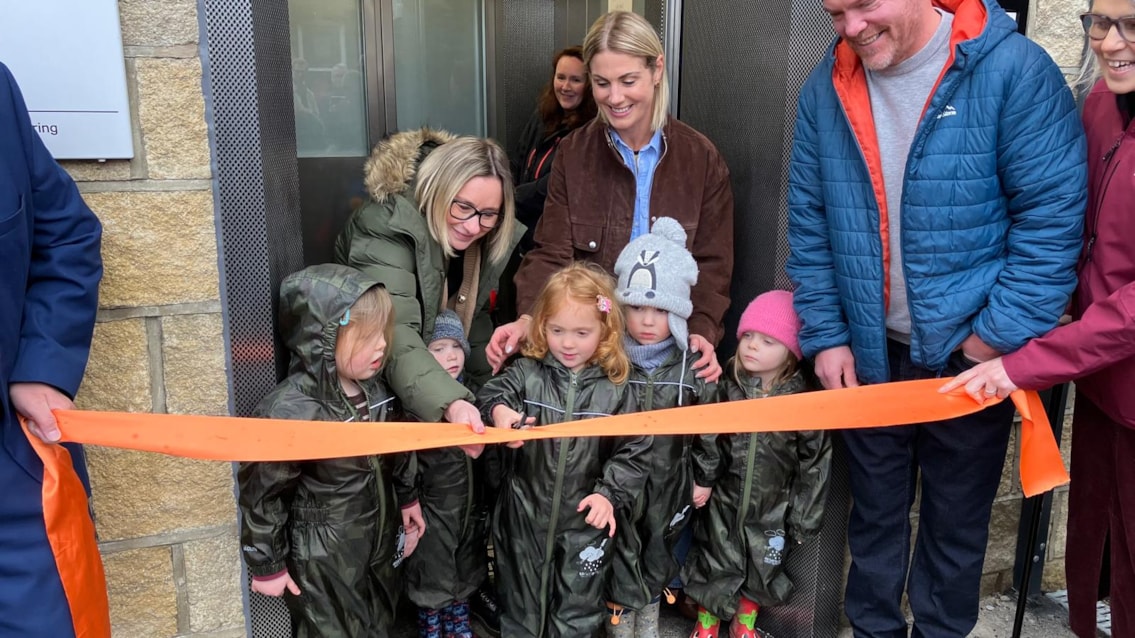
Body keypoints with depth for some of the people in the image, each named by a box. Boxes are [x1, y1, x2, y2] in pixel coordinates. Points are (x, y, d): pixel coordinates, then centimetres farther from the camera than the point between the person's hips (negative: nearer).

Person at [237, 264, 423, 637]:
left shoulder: (374, 388, -5)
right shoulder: (291, 411, -27)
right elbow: (259, 494, -19)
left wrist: (407, 497, 22)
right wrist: (267, 566, -10)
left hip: (380, 544, 7)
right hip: (324, 560, -7)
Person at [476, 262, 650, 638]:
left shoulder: (615, 388, -6)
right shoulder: (527, 373, -6)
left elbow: (633, 450, -5)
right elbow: (492, 394, -21)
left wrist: (611, 494, -14)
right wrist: (499, 411, -42)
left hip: (586, 519, 0)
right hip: (525, 514, 0)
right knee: (521, 601, 19)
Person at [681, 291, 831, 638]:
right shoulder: (725, 388, -10)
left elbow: (814, 465, -5)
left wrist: (804, 519, -2)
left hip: (772, 511, 0)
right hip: (722, 504, 0)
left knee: (759, 573, 18)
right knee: (713, 567, 12)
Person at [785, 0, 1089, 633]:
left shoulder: (1014, 71, -14)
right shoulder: (826, 88, -1)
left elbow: (1052, 217, -14)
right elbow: (810, 225, 3)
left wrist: (998, 338, -16)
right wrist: (826, 335, 0)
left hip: (969, 355, -3)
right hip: (867, 354, 3)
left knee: (956, 519, 14)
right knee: (875, 509, 18)